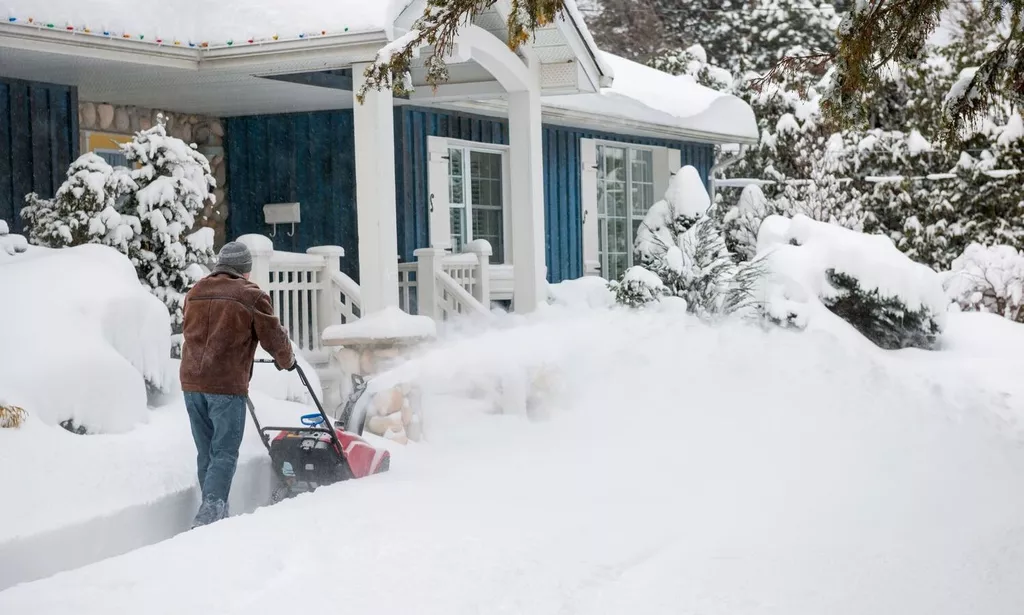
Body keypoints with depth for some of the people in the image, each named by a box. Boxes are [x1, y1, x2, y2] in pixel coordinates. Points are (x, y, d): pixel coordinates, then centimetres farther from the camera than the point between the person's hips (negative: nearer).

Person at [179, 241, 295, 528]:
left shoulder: (194, 293, 14)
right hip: (226, 385, -6)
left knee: (206, 452, 13)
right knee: (224, 453, -3)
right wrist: (286, 360, 21)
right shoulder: (251, 295, -4)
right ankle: (210, 509, -18)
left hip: (192, 382, 6)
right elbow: (274, 337, 1)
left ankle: (215, 514, 17)